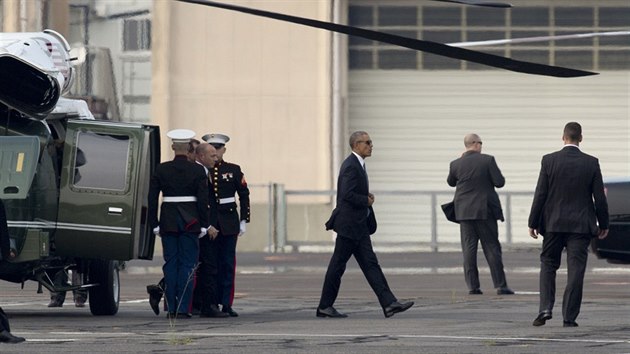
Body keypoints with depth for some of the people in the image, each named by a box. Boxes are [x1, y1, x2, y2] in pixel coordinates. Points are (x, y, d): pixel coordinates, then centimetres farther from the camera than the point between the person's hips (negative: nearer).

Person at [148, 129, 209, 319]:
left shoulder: (161, 169, 1)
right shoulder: (197, 170, -4)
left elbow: (152, 198, 1)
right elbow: (203, 199, -6)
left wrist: (154, 224, 6)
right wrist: (203, 225, -1)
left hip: (168, 221, 2)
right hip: (190, 222, -2)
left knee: (170, 264, 8)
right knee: (187, 264, 1)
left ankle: (171, 308, 6)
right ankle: (183, 308, -4)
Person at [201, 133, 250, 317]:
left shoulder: (233, 170, 5)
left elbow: (244, 195, 7)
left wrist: (244, 220, 1)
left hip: (229, 222, 0)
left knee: (228, 263, -2)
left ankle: (226, 304, 0)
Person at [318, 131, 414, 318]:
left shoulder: (357, 165, 16)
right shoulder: (351, 166, -16)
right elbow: (347, 194, -25)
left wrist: (367, 197, 7)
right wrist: (367, 201, -12)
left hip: (359, 225, 10)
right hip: (349, 224, -10)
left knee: (370, 264, 2)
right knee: (338, 264, -2)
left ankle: (389, 303, -4)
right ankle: (325, 306, 6)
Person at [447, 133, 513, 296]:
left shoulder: (456, 164, -1)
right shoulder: (488, 160, -9)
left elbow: (450, 182, 17)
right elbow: (500, 182, -10)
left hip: (464, 212, 2)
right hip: (485, 210, -2)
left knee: (469, 248, 4)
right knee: (492, 248, 3)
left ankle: (472, 285, 0)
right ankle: (500, 285, 0)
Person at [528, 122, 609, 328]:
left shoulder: (549, 161, -6)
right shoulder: (591, 163, -4)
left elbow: (540, 194, -4)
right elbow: (599, 197, -1)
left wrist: (533, 223, 2)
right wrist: (603, 224, 11)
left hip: (553, 225, 0)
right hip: (580, 225, 0)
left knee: (548, 265, 13)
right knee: (575, 270, 2)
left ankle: (545, 309, -1)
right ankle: (569, 317, -1)